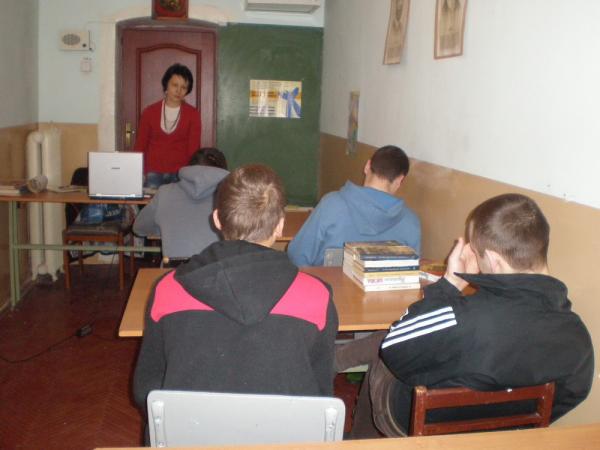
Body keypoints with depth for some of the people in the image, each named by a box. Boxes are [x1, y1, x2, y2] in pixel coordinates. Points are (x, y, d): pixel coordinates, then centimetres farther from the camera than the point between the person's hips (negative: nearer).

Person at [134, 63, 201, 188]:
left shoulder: (192, 114, 2)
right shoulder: (149, 112, 5)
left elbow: (194, 149, -1)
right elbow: (140, 146, 9)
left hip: (180, 174, -1)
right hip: (153, 174, 1)